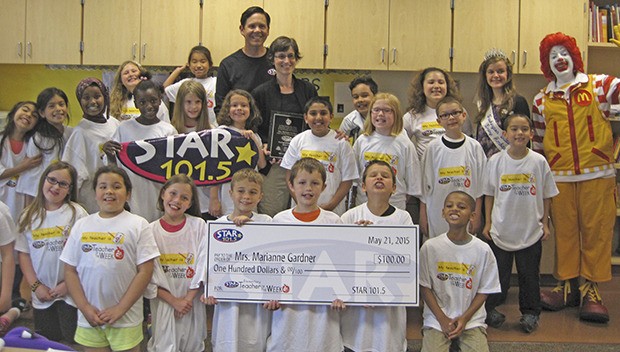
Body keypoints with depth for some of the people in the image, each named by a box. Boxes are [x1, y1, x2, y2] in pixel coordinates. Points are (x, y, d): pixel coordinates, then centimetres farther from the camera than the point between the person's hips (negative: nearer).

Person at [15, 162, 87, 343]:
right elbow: (23, 253, 4)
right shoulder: (28, 216, 3)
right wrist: (35, 285, -4)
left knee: (74, 341, 2)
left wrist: (68, 284, -13)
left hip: (71, 293, -4)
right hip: (41, 295, 4)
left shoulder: (77, 213, -9)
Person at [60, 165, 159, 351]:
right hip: (88, 319, 3)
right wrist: (85, 307, -5)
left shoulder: (138, 225, -3)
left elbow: (145, 271, -6)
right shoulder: (81, 225, 7)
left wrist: (120, 309, -11)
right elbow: (70, 270, 6)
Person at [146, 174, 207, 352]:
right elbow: (149, 275, -6)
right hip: (163, 303, 0)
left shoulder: (199, 226, -4)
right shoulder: (151, 230, -4)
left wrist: (188, 298, -11)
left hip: (192, 302, 0)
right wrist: (174, 301, -12)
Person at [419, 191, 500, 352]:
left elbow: (484, 290, 1)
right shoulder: (429, 247, -6)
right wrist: (442, 319, -9)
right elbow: (425, 287, -2)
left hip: (471, 319, 1)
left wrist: (465, 318, -9)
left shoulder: (483, 250, -5)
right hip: (437, 319, 0)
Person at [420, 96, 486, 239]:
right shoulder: (433, 147, -2)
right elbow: (425, 184, 1)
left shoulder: (474, 146, 0)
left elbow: (479, 185, 3)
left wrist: (477, 215, 1)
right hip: (437, 215, 0)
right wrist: (423, 216, 1)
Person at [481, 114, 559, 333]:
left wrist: (545, 223, 3)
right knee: (498, 274, 10)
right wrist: (488, 223, 2)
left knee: (529, 274, 12)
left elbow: (546, 196, 4)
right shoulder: (495, 161, -5)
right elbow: (489, 194, 4)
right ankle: (490, 309, 28)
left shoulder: (539, 161, -5)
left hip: (531, 231, 0)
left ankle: (530, 313, 29)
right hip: (500, 230, 0)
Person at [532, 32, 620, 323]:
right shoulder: (542, 101, 10)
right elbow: (538, 143, 15)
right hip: (559, 178, 2)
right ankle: (567, 286, 20)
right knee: (564, 231, 7)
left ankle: (591, 290, 13)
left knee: (596, 231, 2)